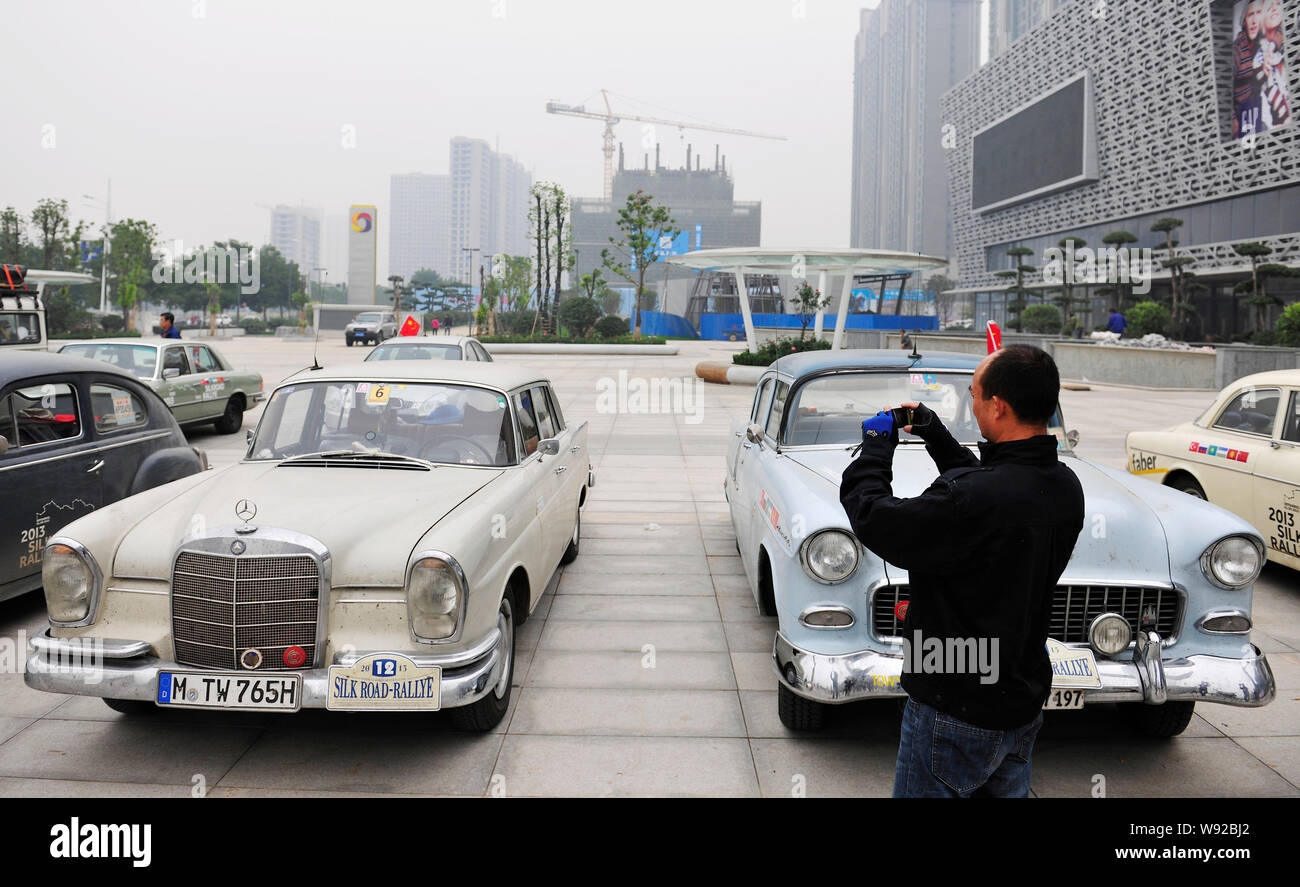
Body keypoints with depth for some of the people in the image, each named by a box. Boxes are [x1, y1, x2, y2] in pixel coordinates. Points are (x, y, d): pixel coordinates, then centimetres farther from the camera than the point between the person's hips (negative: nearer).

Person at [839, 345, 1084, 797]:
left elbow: (872, 517, -22)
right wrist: (936, 435, 14)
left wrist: (876, 444, -7)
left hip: (957, 713, -8)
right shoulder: (1065, 487, -3)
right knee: (1006, 790, 24)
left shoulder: (975, 499, -31)